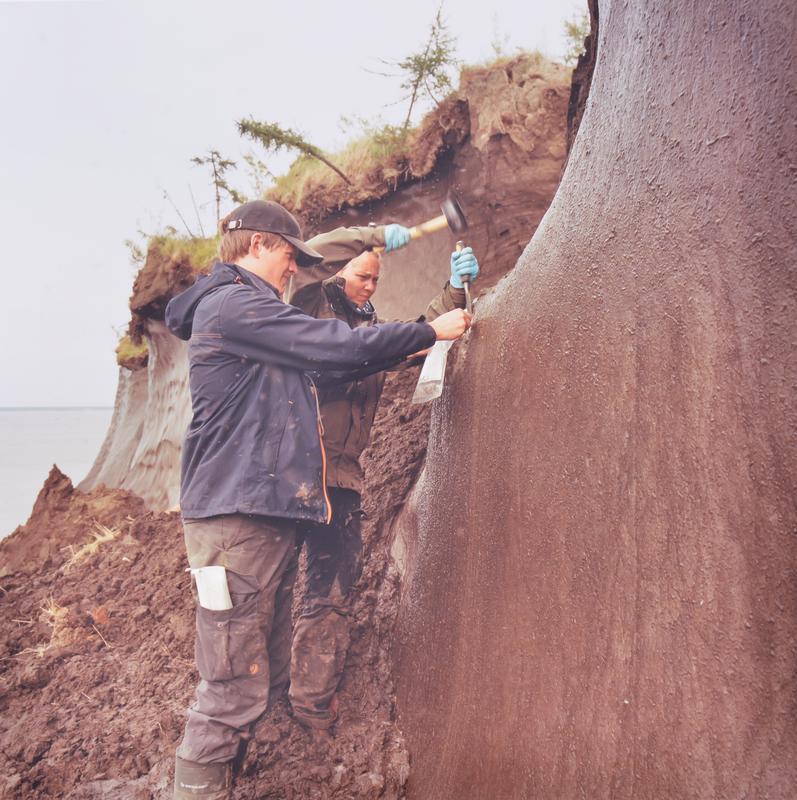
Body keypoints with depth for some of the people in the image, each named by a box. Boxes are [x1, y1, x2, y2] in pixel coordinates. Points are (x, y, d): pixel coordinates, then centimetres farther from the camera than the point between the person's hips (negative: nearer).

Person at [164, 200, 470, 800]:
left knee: (268, 674, 14)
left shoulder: (248, 311, 23)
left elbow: (323, 362, 28)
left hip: (271, 515, 10)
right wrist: (429, 331, -2)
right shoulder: (231, 303, -10)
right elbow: (338, 345, -14)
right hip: (236, 516, -10)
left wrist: (404, 349, 25)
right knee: (235, 688, -6)